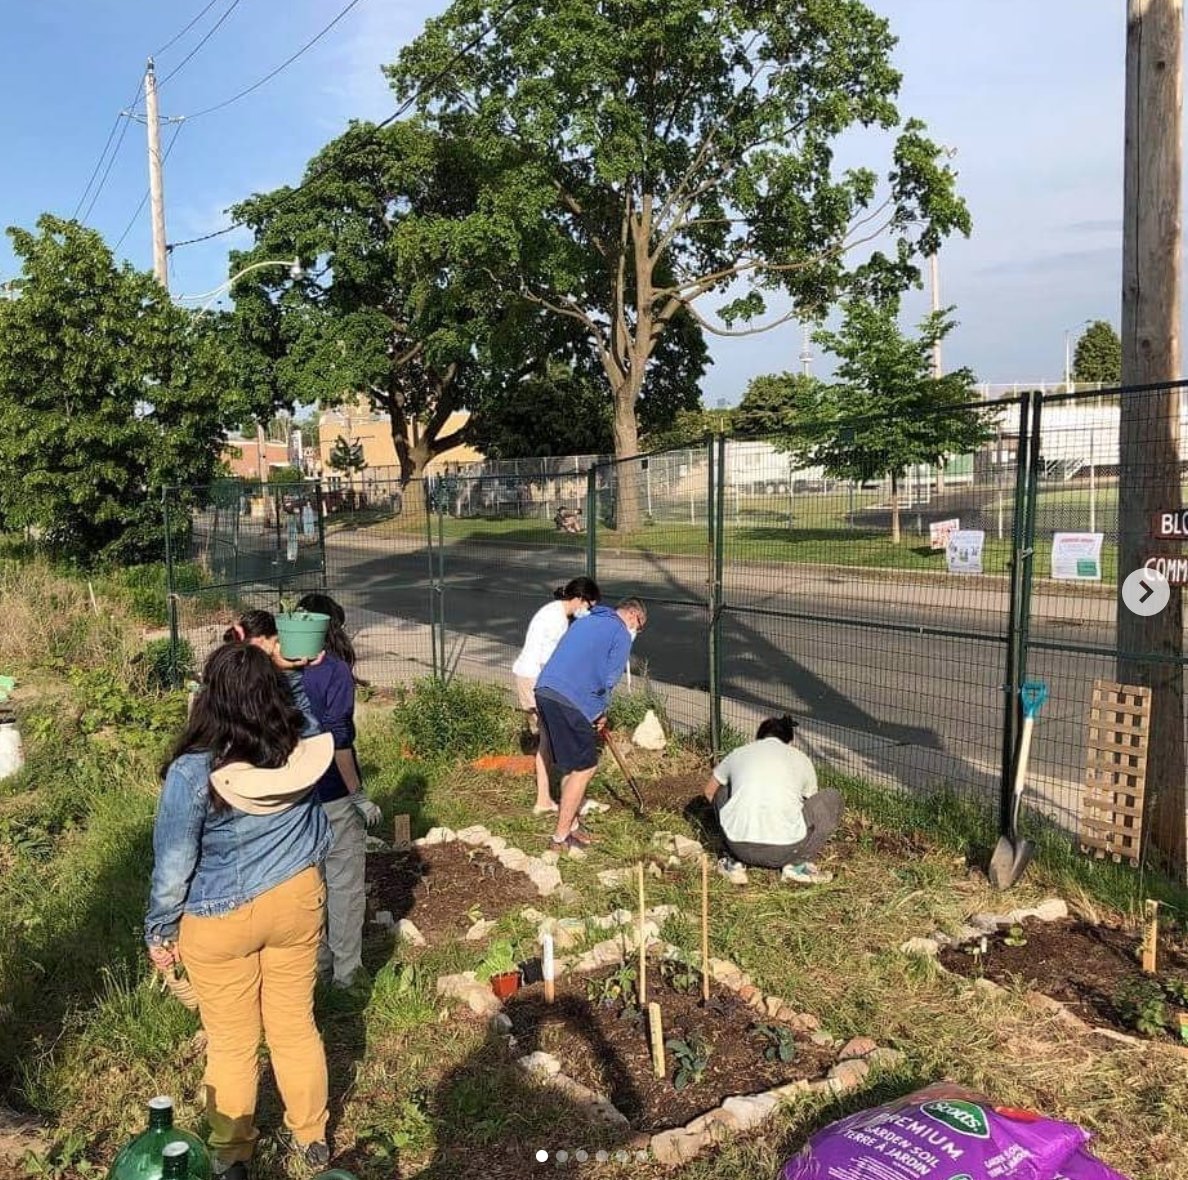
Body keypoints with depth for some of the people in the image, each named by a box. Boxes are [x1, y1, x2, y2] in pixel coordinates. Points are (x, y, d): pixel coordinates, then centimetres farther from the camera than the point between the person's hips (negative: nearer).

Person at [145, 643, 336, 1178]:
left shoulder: (193, 772, -27)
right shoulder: (304, 749, -18)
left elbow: (172, 867, -17)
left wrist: (159, 932, 1)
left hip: (221, 919, -3)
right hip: (297, 900, 3)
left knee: (232, 1043, 17)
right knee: (296, 1025, 21)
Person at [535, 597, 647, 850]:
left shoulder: (585, 621, 25)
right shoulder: (621, 635, -1)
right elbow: (608, 681, -8)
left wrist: (596, 712, 24)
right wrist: (601, 713, 10)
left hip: (544, 690, 9)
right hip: (569, 702, -9)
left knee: (573, 766, 20)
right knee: (584, 768, 2)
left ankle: (571, 825, 29)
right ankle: (561, 836, 6)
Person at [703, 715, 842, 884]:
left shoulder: (739, 753, 19)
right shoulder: (801, 758, 17)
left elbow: (709, 792, 36)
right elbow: (811, 803, 34)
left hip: (741, 848, 2)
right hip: (786, 850, -2)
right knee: (833, 799, 21)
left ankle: (735, 861, 18)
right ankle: (797, 865, 10)